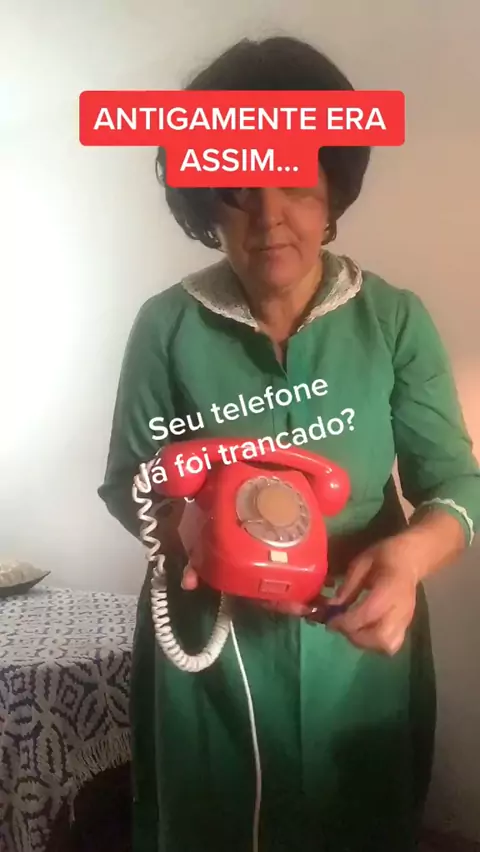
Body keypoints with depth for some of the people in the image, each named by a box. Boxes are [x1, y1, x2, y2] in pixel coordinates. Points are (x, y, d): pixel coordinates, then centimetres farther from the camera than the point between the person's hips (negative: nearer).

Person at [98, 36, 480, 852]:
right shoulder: (166, 326, -7)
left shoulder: (395, 319, -6)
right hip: (210, 649, 0)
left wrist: (409, 554, -28)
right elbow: (125, 481, -2)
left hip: (360, 650, 1)